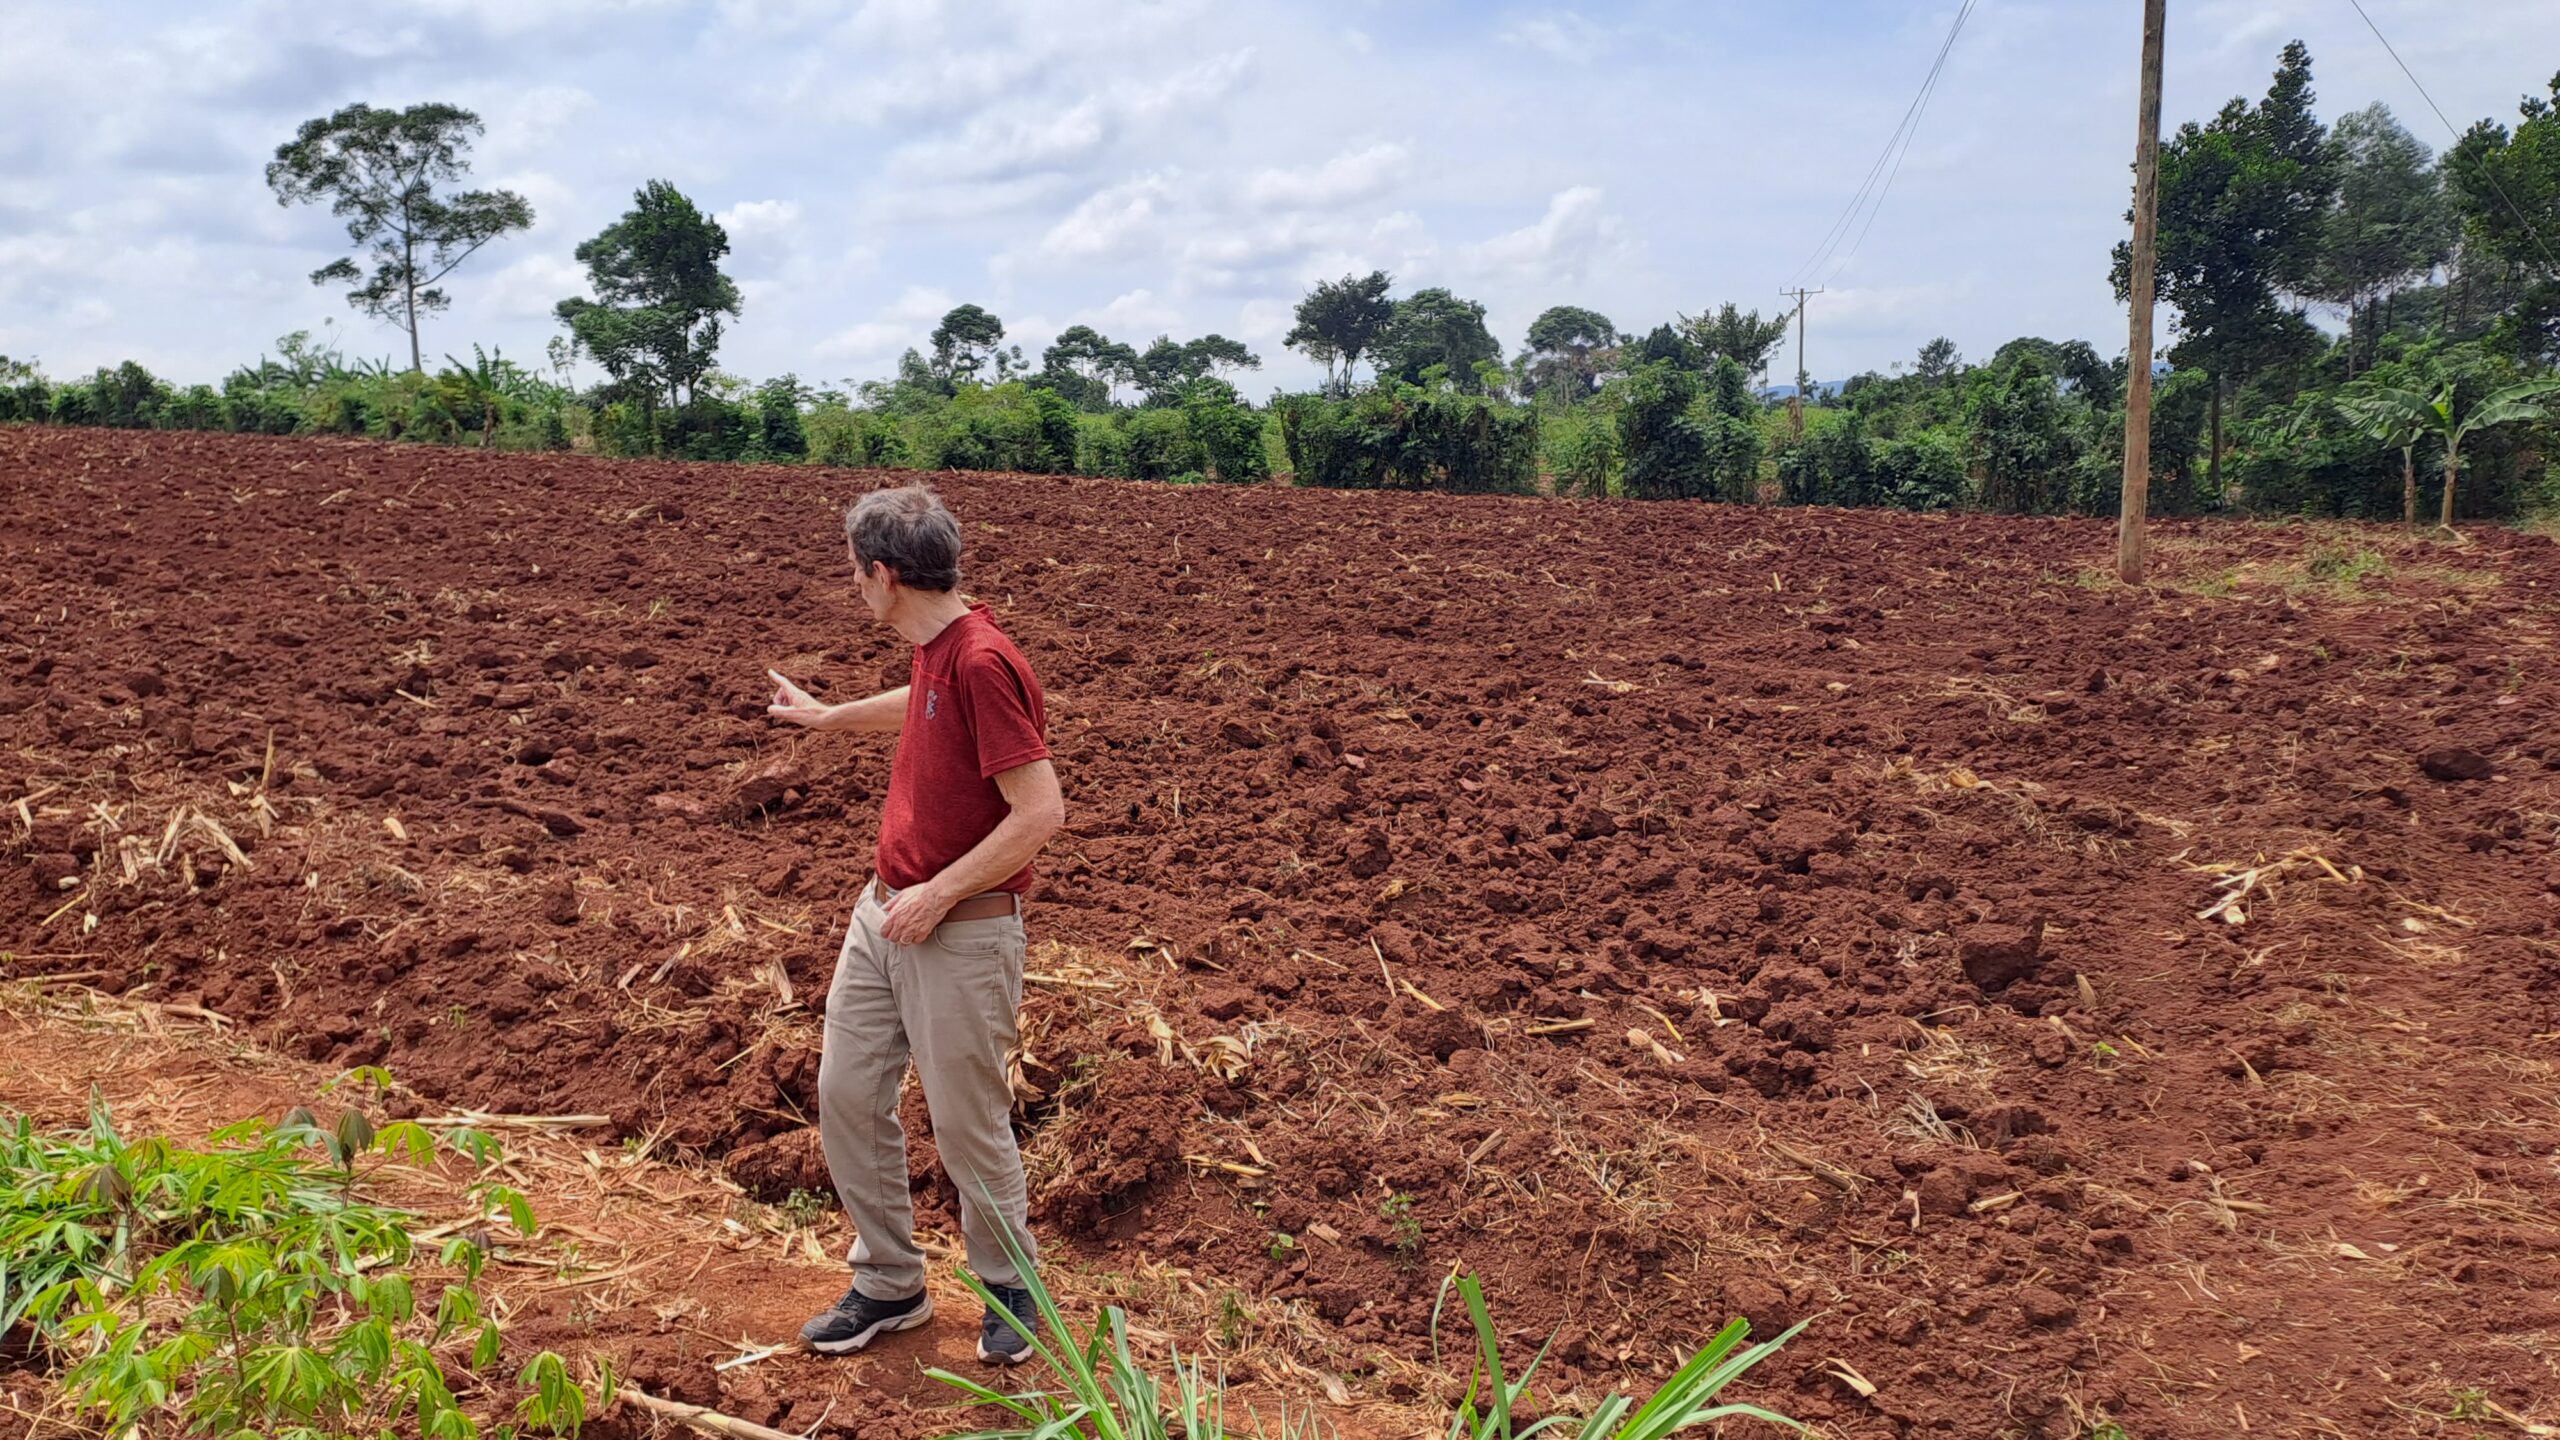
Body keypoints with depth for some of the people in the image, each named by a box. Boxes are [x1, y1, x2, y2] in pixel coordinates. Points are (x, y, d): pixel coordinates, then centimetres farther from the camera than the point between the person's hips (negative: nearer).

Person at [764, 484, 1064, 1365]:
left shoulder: (983, 663, -23)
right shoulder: (934, 650, 5)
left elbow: (1041, 812, -26)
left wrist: (939, 895, -21)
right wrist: (823, 716, 47)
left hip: (963, 931, -9)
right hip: (884, 912, 9)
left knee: (968, 1123, 5)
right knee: (847, 1096, 11)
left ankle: (1009, 1289, 28)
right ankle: (889, 1285, 28)